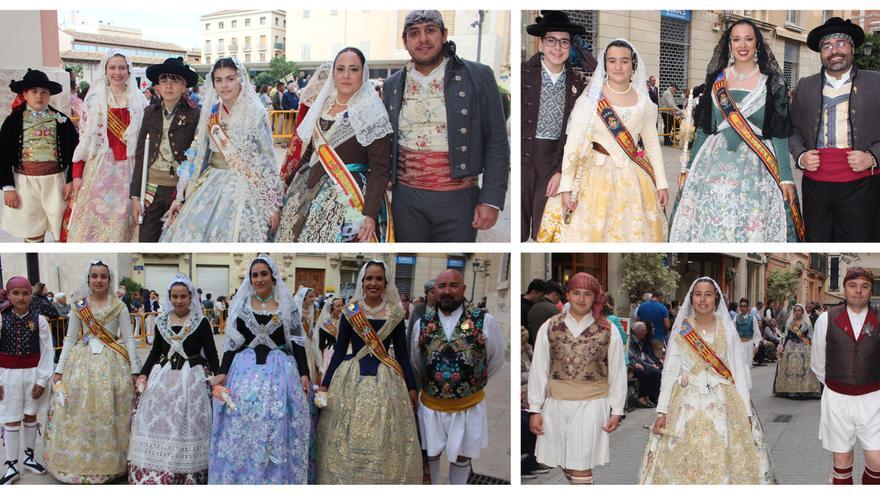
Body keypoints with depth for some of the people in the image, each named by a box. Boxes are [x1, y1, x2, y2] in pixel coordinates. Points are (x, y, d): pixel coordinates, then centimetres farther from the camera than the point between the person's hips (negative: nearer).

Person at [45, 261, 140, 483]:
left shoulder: (119, 306, 2)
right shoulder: (79, 306, 7)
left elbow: (129, 339, 0)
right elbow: (70, 339, 8)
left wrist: (135, 370, -4)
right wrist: (59, 369, 3)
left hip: (112, 365, -2)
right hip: (82, 364, 2)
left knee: (108, 415, -1)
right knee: (79, 415, 2)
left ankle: (109, 463, 11)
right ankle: (79, 463, 14)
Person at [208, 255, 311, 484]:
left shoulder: (287, 305, 4)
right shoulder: (240, 305, 7)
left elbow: (297, 343, 5)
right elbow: (232, 343, 6)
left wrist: (304, 373, -3)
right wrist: (223, 372, -4)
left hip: (280, 371, -1)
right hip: (246, 370, 1)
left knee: (277, 428, -3)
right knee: (242, 427, -1)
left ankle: (278, 480, 9)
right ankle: (242, 478, 12)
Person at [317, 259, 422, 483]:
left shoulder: (395, 313, 2)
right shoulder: (350, 312, 1)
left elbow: (401, 353, 7)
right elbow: (339, 350, 4)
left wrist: (411, 387, 6)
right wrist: (325, 384, 2)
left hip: (385, 380, 0)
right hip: (352, 379, 0)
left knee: (385, 442, 2)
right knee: (348, 439, 3)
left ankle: (386, 481, 19)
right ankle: (346, 480, 20)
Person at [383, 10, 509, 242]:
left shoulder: (477, 77, -2)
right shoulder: (392, 85, 8)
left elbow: (496, 142, -3)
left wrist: (491, 199, -9)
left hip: (458, 199, -3)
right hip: (405, 199, 3)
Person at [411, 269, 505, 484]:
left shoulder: (484, 321, -12)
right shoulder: (422, 324, -3)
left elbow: (496, 359, 3)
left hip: (469, 407, -2)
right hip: (430, 405, 2)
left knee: (461, 457, 16)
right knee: (430, 454, 18)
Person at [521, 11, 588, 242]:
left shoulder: (576, 84, 6)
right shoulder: (523, 73, -4)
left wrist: (561, 171, 0)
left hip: (554, 160, 2)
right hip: (522, 156, -2)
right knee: (518, 228, 2)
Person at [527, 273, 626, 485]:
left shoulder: (608, 331, 1)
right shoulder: (549, 327, 3)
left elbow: (618, 372, 5)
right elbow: (538, 370, 5)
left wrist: (616, 410, 2)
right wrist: (535, 409, 2)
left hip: (592, 404, -2)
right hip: (556, 404, 2)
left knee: (581, 467, -7)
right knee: (566, 463, 9)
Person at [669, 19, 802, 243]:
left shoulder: (773, 82, 2)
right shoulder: (716, 79, 8)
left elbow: (779, 134, 0)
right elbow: (703, 129, 11)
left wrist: (786, 178, -6)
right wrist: (689, 168, 8)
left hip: (756, 171, -2)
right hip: (714, 168, 2)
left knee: (753, 231, -3)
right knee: (710, 227, 1)